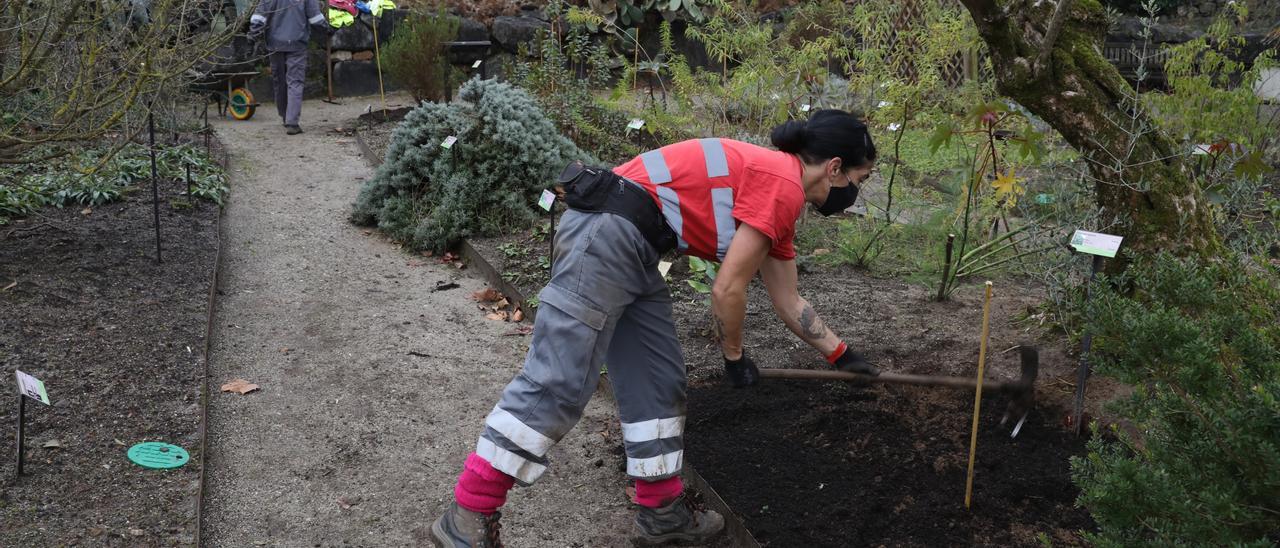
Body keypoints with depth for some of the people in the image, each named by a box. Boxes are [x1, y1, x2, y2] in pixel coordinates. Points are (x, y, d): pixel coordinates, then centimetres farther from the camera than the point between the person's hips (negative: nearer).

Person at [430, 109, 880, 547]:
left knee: (657, 382, 13)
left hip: (631, 249, 11)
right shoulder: (783, 186, -9)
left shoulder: (775, 191, 21)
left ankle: (661, 511, 23)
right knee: (558, 383, -11)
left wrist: (840, 355, 37)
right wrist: (735, 357, 7)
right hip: (607, 234, -11)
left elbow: (789, 303, 30)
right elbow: (727, 289, -9)